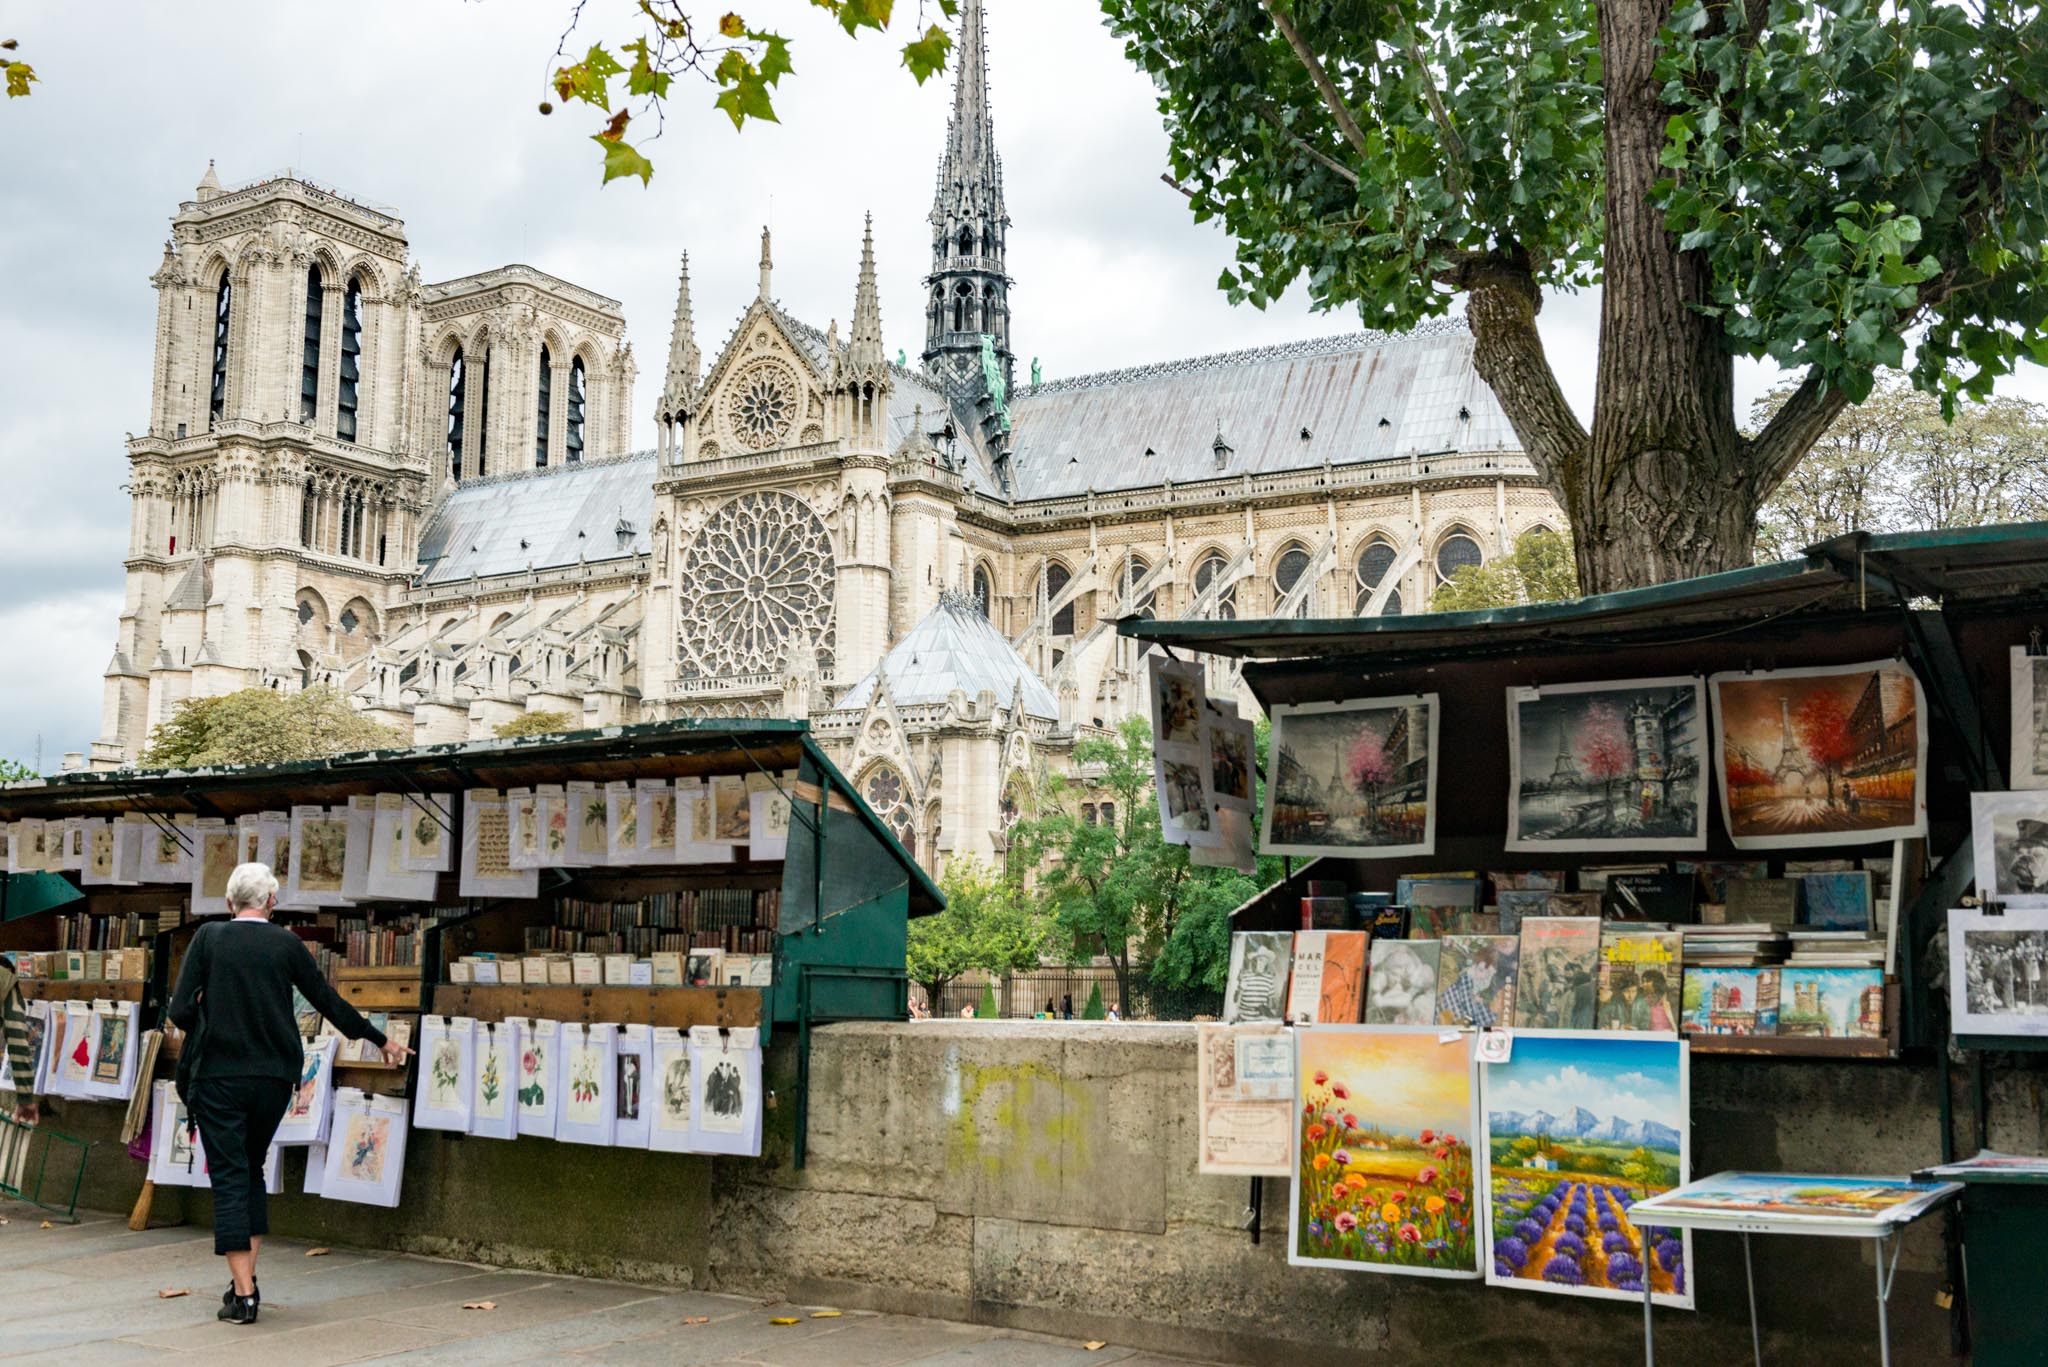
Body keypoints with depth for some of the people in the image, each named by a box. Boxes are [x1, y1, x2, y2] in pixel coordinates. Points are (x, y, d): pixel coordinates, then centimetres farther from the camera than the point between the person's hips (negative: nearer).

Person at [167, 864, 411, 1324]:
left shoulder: (209, 937, -3)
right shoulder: (287, 944, 1)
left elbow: (179, 1011, -6)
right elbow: (328, 1001, 7)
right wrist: (381, 1041, 19)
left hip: (219, 1076, -2)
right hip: (273, 1078, 2)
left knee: (229, 1178, 1)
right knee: (251, 1170, 19)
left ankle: (243, 1294, -5)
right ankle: (246, 1278, 18)